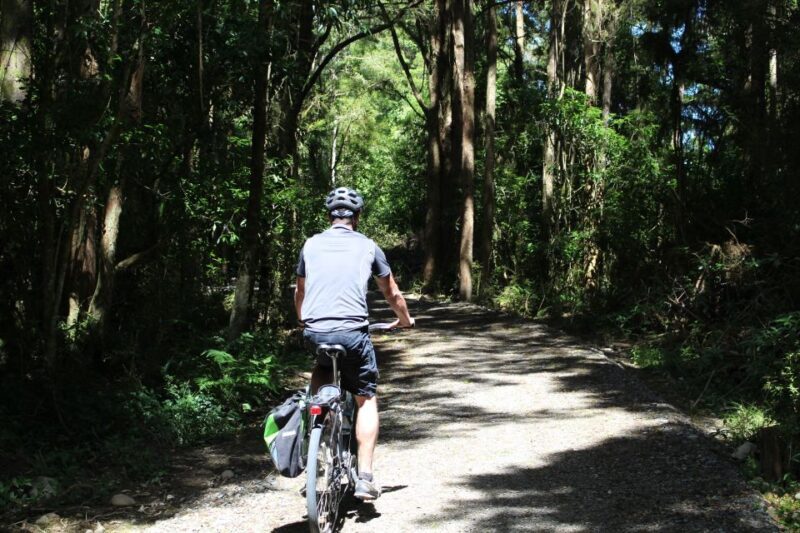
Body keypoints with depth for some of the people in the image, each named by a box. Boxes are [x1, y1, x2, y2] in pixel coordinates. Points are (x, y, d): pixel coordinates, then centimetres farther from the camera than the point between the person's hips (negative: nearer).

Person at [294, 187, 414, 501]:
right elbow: (392, 294, 21)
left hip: (314, 332, 2)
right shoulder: (367, 246, 11)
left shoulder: (311, 245, 15)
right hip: (352, 332, -2)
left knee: (322, 369, 35)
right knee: (367, 399, 14)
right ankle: (365, 477, 6)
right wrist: (405, 319, 40)